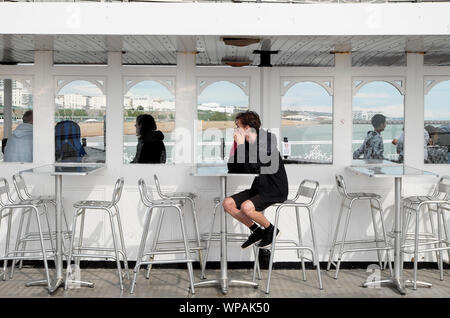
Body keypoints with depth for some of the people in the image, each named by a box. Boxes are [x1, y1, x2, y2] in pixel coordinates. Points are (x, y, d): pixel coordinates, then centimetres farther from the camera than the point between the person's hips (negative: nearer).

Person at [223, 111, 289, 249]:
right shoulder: (248, 144, 5)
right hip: (259, 188, 9)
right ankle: (256, 231, 7)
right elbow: (232, 169, 4)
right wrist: (235, 145, -4)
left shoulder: (266, 144, -18)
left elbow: (252, 168, -30)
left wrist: (241, 145, -24)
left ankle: (271, 230, -3)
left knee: (246, 207, -30)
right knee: (227, 203, -3)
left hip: (276, 191, -9)